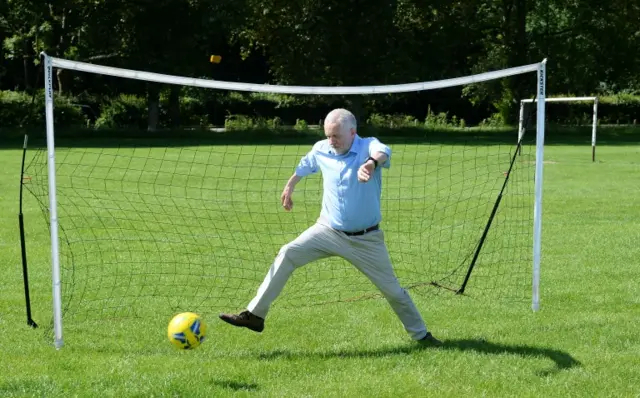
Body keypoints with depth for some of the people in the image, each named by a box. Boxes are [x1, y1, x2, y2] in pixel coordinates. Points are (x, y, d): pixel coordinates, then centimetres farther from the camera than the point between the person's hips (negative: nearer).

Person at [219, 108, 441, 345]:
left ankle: (420, 334, 26)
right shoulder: (321, 150, -4)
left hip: (366, 239, -3)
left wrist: (372, 163, -66)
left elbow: (382, 152, -44)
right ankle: (255, 315, -10)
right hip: (329, 231, 3)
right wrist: (289, 187, 30)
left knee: (392, 289, 4)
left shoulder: (368, 146, -18)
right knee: (287, 255, -13)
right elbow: (304, 167, 20)